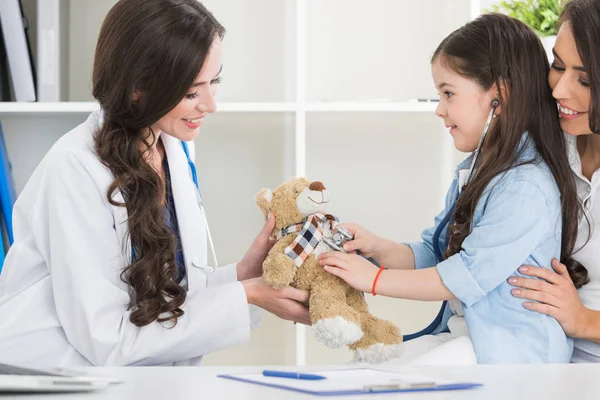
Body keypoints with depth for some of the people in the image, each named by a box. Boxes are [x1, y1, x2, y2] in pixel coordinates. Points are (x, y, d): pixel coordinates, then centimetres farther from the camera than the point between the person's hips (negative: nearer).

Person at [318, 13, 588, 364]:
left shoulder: (527, 189, -21)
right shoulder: (475, 171, 12)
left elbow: (464, 276, -22)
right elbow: (433, 255, 15)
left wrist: (375, 278, -14)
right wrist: (378, 247, -3)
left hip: (510, 348, -10)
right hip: (461, 333, 10)